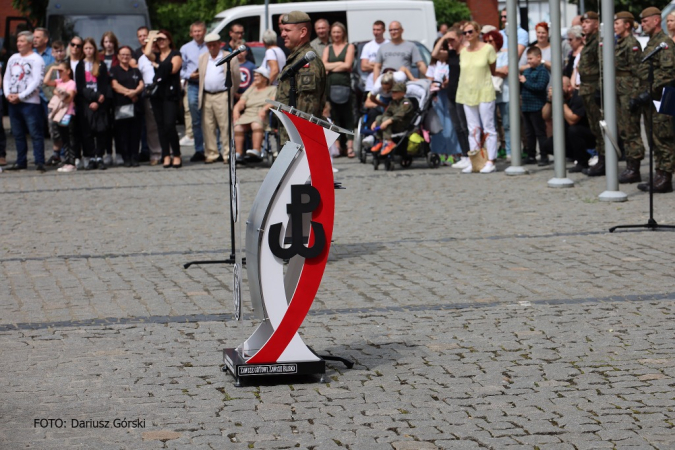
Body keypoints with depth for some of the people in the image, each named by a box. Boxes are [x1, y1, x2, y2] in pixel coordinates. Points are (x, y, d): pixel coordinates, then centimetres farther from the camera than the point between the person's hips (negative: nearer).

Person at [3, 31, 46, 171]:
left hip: (30, 102, -7)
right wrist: (7, 94, -1)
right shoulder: (13, 58, 16)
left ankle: (39, 162, -8)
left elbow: (37, 82, -12)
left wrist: (20, 96, -15)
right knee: (18, 134, 10)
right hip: (13, 102, 7)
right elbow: (7, 78, 17)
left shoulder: (36, 59, -4)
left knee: (35, 133, -8)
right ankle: (21, 161, 17)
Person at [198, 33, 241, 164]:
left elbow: (236, 77, 4)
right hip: (206, 97, 5)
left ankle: (228, 154, -3)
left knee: (225, 126, -6)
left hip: (222, 95, -5)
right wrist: (201, 96, 13)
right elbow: (201, 77, 19)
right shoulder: (202, 58, 16)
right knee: (208, 127, 4)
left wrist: (231, 93, 5)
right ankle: (211, 154, 10)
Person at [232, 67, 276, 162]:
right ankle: (239, 153, -35)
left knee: (257, 125, -40)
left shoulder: (272, 89, 17)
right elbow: (240, 103, 20)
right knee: (238, 127, -30)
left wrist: (264, 109, -19)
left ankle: (256, 151, -49)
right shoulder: (250, 90, 30)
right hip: (247, 115, 4)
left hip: (261, 116, -4)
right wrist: (236, 110, -2)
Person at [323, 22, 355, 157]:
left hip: (344, 85, -3)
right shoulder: (328, 48, 18)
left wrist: (331, 68, 0)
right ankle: (338, 145, 2)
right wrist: (339, 64, -4)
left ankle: (350, 146, -9)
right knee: (333, 116, 0)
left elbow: (347, 65, -3)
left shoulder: (349, 47, 9)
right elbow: (324, 65, 4)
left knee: (347, 116, -5)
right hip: (330, 86, 3)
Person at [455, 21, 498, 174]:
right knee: (473, 129, 7)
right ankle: (473, 162, 9)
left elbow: (492, 70, 4)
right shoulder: (463, 52, 10)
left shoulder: (488, 49, -4)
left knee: (488, 128, -3)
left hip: (484, 92, -5)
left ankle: (490, 162, -1)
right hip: (467, 93, 5)